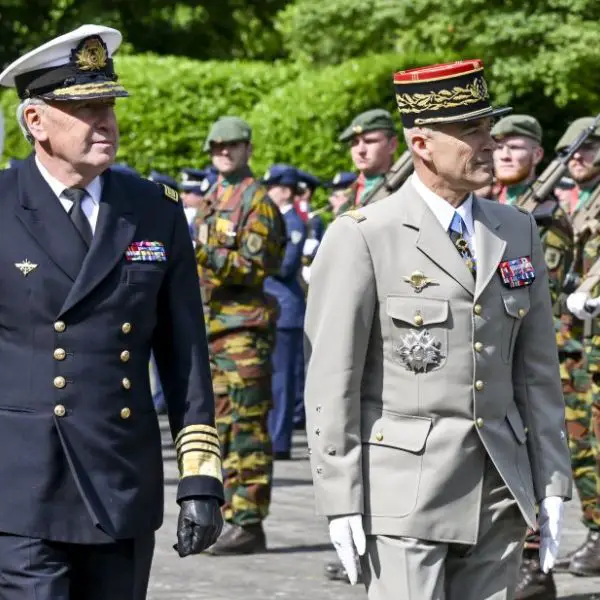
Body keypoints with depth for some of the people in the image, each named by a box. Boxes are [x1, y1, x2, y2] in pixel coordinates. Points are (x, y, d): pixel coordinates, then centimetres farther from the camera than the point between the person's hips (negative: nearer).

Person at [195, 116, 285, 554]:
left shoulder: (257, 201, -6)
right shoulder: (210, 202, 19)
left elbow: (258, 266, -14)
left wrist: (214, 258, -27)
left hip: (245, 326, -8)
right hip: (211, 325, 8)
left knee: (247, 427, -8)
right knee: (221, 425, 10)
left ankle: (249, 523, -8)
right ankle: (226, 515, 15)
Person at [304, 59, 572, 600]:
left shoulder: (518, 232, 11)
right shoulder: (361, 238, -6)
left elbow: (538, 371, 13)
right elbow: (330, 383, -7)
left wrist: (552, 483, 9)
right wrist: (340, 503, -10)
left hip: (499, 493, 5)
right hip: (405, 491, -5)